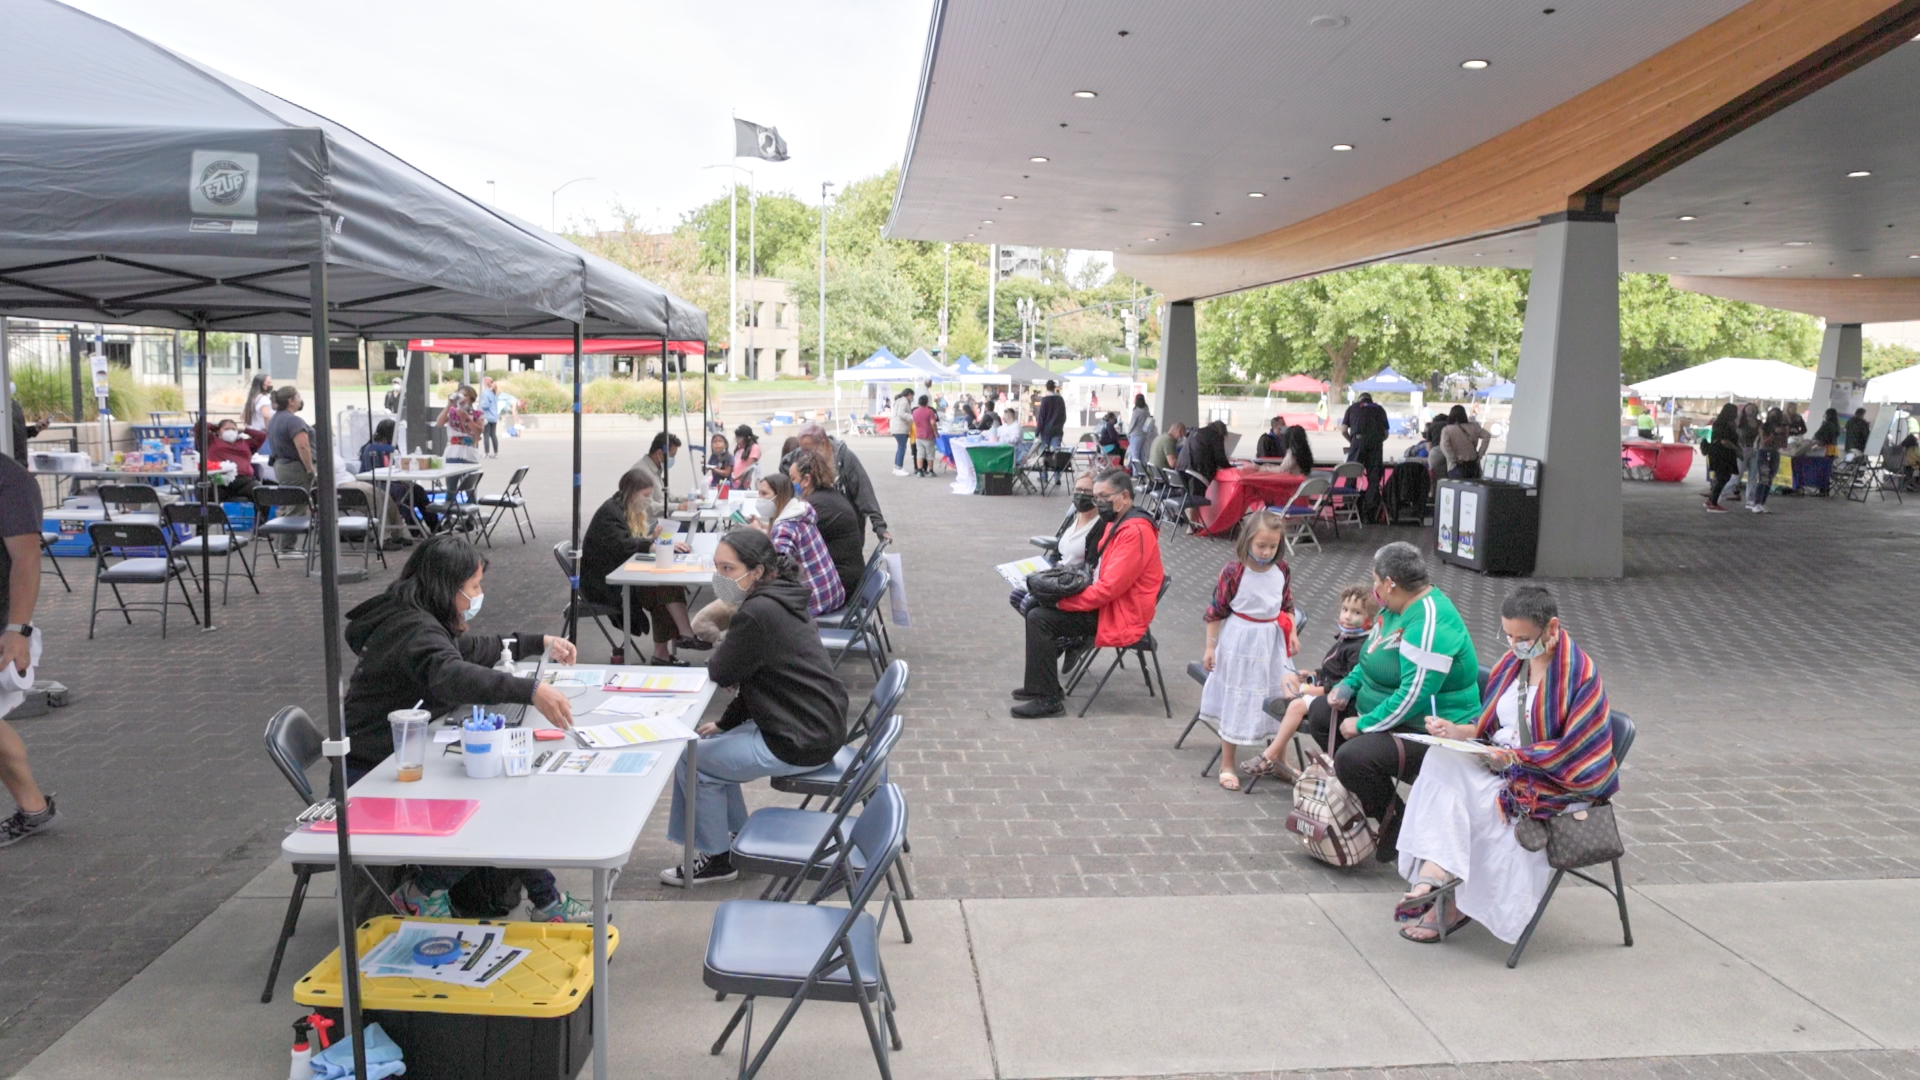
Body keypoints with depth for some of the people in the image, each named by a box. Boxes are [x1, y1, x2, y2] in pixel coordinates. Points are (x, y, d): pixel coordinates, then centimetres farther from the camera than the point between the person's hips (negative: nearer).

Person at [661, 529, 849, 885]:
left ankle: (716, 859, 16)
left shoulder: (757, 614, -24)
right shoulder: (778, 600, 7)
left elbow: (721, 673, -12)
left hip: (801, 742, -10)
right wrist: (725, 723, 13)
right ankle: (737, 837, 31)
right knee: (709, 743, 22)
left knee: (690, 759, 3)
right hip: (817, 723, 10)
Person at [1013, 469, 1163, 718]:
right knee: (1035, 608, 11)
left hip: (1120, 614, -10)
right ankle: (1039, 685, 18)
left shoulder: (1136, 531, -21)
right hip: (1108, 602, 10)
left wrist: (1064, 601, -19)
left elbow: (1110, 587, -25)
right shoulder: (1117, 523, 11)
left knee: (1040, 618, -18)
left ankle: (1048, 699, -12)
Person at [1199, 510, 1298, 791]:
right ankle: (1226, 766, 16)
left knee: (1277, 699, 12)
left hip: (1272, 642, 4)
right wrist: (1210, 646, -9)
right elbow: (1216, 611, -11)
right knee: (1237, 703, 4)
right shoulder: (1233, 572, -17)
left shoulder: (1282, 570, -3)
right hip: (1240, 642, -4)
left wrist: (1292, 634, 2)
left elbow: (1287, 605, 12)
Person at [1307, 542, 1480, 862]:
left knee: (1352, 758, -31)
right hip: (1387, 713, 11)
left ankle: (1398, 824, -6)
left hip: (1426, 732, -11)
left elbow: (1414, 696, -30)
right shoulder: (1398, 607, 6)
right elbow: (1375, 661, 23)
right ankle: (1367, 800, 13)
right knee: (1320, 718, 13)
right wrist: (1347, 686, 6)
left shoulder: (1430, 622, -26)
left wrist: (1364, 724, -23)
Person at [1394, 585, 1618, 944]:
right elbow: (1490, 725, 13)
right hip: (1501, 763, 6)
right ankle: (1436, 873, -30)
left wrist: (1515, 756, -24)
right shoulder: (1513, 661, 8)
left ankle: (1451, 905, -14)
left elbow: (1572, 751, -16)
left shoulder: (1579, 673, -14)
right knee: (1442, 761, -22)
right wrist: (1455, 731, -7)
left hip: (1553, 783, -6)